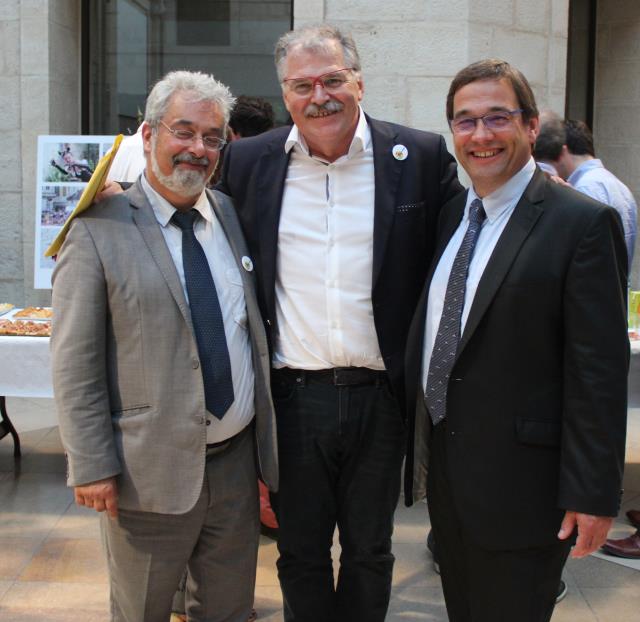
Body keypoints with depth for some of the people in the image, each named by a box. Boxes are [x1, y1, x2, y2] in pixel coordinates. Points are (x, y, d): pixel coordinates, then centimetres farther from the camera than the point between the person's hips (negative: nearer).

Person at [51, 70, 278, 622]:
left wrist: (267, 447, 11)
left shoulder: (232, 215, 6)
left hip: (237, 460, 5)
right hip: (150, 471, -4)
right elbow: (74, 363, -9)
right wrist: (91, 467, -12)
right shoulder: (100, 228, -9)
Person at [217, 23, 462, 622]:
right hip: (293, 394, 1)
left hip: (379, 394, 0)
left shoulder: (421, 157, -4)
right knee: (300, 552, 17)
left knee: (369, 552, 18)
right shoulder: (248, 161, 0)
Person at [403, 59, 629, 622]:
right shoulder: (451, 215, 9)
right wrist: (421, 447, 13)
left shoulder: (583, 223, -13)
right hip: (444, 473, 7)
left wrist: (592, 493, -16)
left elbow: (598, 372, -16)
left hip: (519, 483, -7)